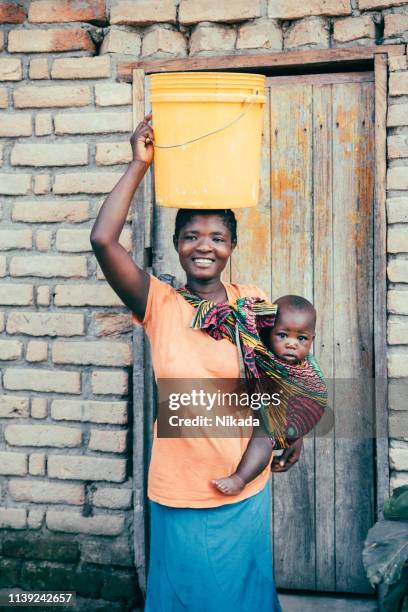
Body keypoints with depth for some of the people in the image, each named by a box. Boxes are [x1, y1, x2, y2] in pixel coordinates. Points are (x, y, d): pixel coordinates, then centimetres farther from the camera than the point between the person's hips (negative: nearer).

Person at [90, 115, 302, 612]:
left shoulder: (253, 303, -4)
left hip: (245, 488, 1)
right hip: (179, 491, -1)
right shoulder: (158, 305, -8)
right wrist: (139, 165, -18)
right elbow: (103, 240, -22)